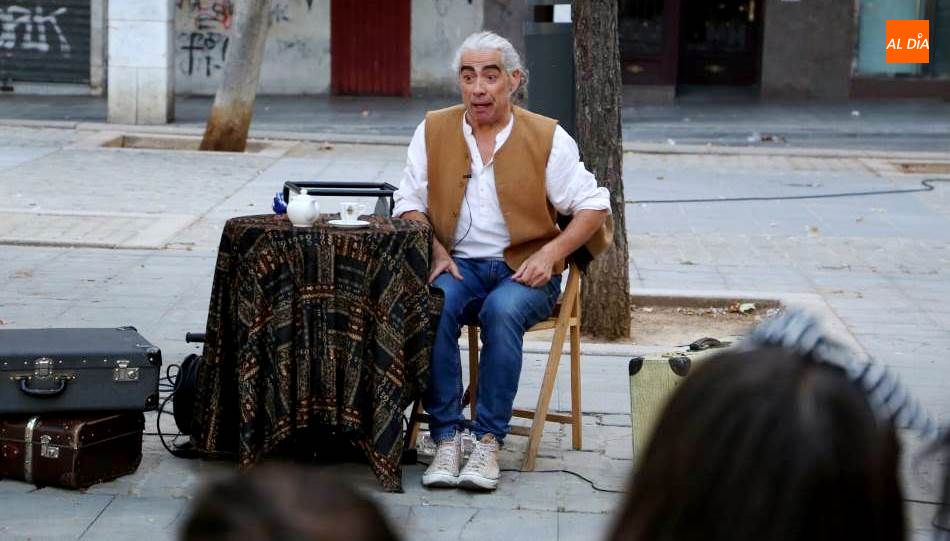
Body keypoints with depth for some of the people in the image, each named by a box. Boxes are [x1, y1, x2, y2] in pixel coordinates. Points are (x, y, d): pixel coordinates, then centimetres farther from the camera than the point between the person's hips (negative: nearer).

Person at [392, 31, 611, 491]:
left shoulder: (547, 137, 2)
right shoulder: (433, 130, 8)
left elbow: (593, 207, 3)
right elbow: (409, 204, 9)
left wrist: (551, 253, -12)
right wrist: (434, 249, -10)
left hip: (525, 268, -2)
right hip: (459, 265, 2)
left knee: (502, 310, -35)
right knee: (433, 306, -32)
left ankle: (489, 441, -29)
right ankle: (446, 439, -27)